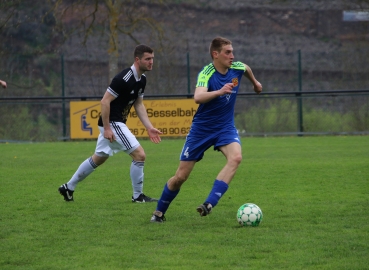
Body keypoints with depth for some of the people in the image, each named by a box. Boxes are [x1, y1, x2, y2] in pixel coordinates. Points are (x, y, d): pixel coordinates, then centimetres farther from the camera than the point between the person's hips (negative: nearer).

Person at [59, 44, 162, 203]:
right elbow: (105, 101, -22)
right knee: (139, 155, -11)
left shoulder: (141, 79, 6)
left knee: (98, 159, 20)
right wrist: (107, 129, -22)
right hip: (112, 123, -10)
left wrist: (149, 127, 7)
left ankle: (68, 188, 31)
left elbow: (139, 105, 16)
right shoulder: (124, 78, -23)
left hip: (118, 123, 10)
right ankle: (138, 196, 1)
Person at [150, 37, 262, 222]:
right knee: (181, 176, 1)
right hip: (202, 128, -4)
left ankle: (209, 204, -33)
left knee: (235, 157, -29)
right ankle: (159, 212, 24)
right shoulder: (206, 73, -23)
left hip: (225, 127, 4)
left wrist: (255, 83, 38)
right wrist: (219, 92, -57)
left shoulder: (237, 68, -6)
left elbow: (247, 68, 22)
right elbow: (198, 97, -43)